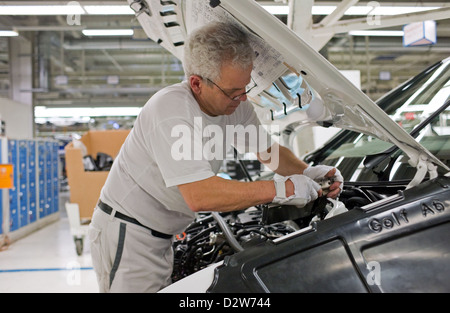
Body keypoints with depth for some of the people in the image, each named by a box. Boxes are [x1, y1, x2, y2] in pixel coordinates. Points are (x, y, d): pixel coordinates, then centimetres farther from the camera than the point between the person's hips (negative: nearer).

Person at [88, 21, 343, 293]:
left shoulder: (235, 105, -4)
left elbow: (270, 151, 11)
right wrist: (281, 189, -33)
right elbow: (200, 196, -37)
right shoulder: (170, 110, -30)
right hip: (127, 233, -8)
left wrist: (307, 172, -9)